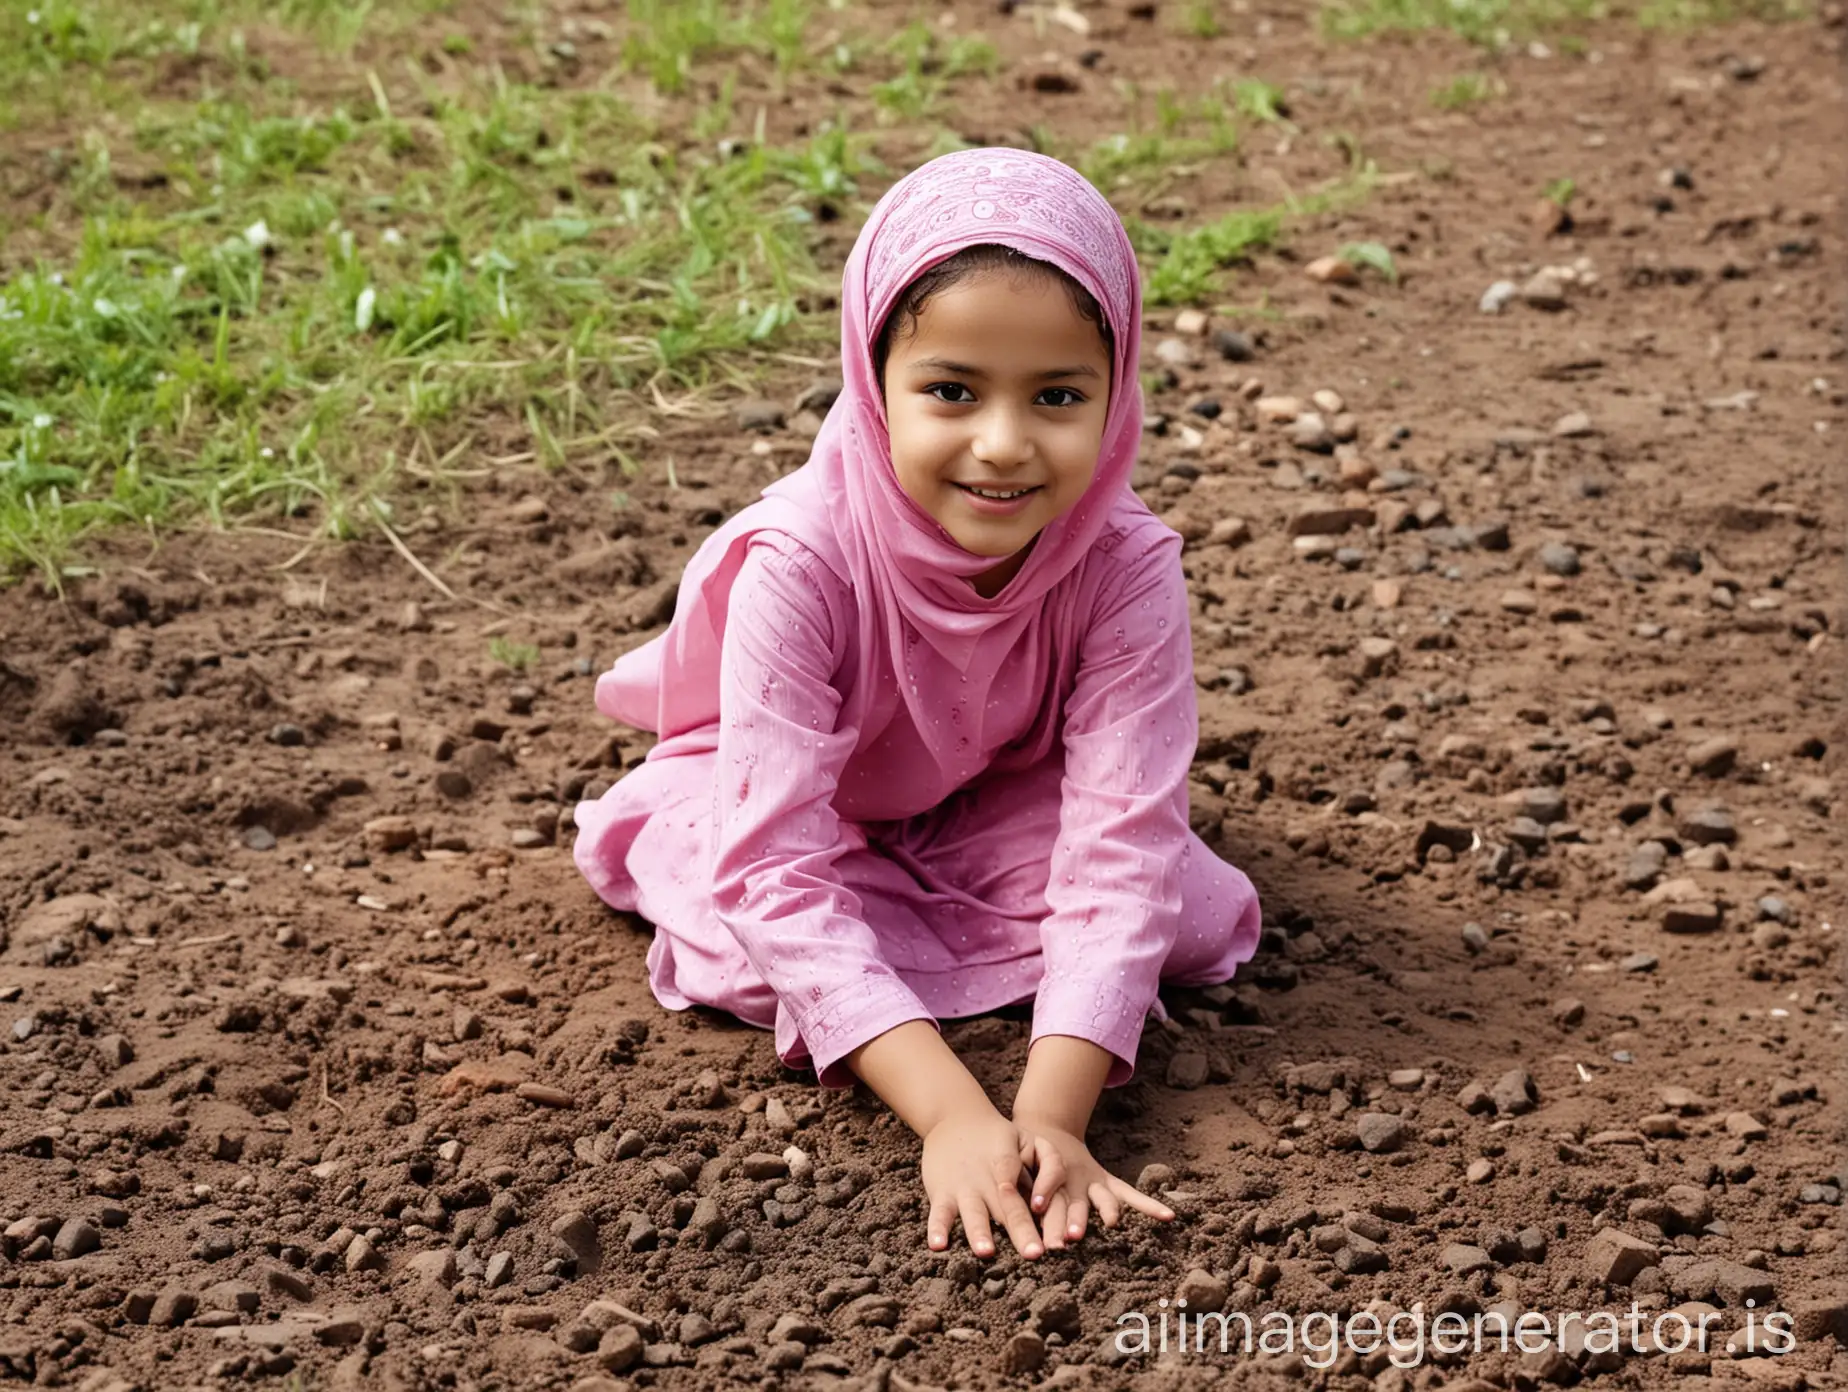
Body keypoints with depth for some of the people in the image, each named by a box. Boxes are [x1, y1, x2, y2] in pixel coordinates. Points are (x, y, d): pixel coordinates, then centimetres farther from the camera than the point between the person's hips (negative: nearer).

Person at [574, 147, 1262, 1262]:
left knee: (1187, 915, -20)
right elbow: (781, 874, -43)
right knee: (757, 955, -29)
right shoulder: (802, 560, -41)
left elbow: (1120, 845, -37)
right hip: (797, 788, -1)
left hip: (997, 796, 1)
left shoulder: (1126, 562, -35)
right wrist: (953, 1115, -52)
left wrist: (1051, 1116, -50)